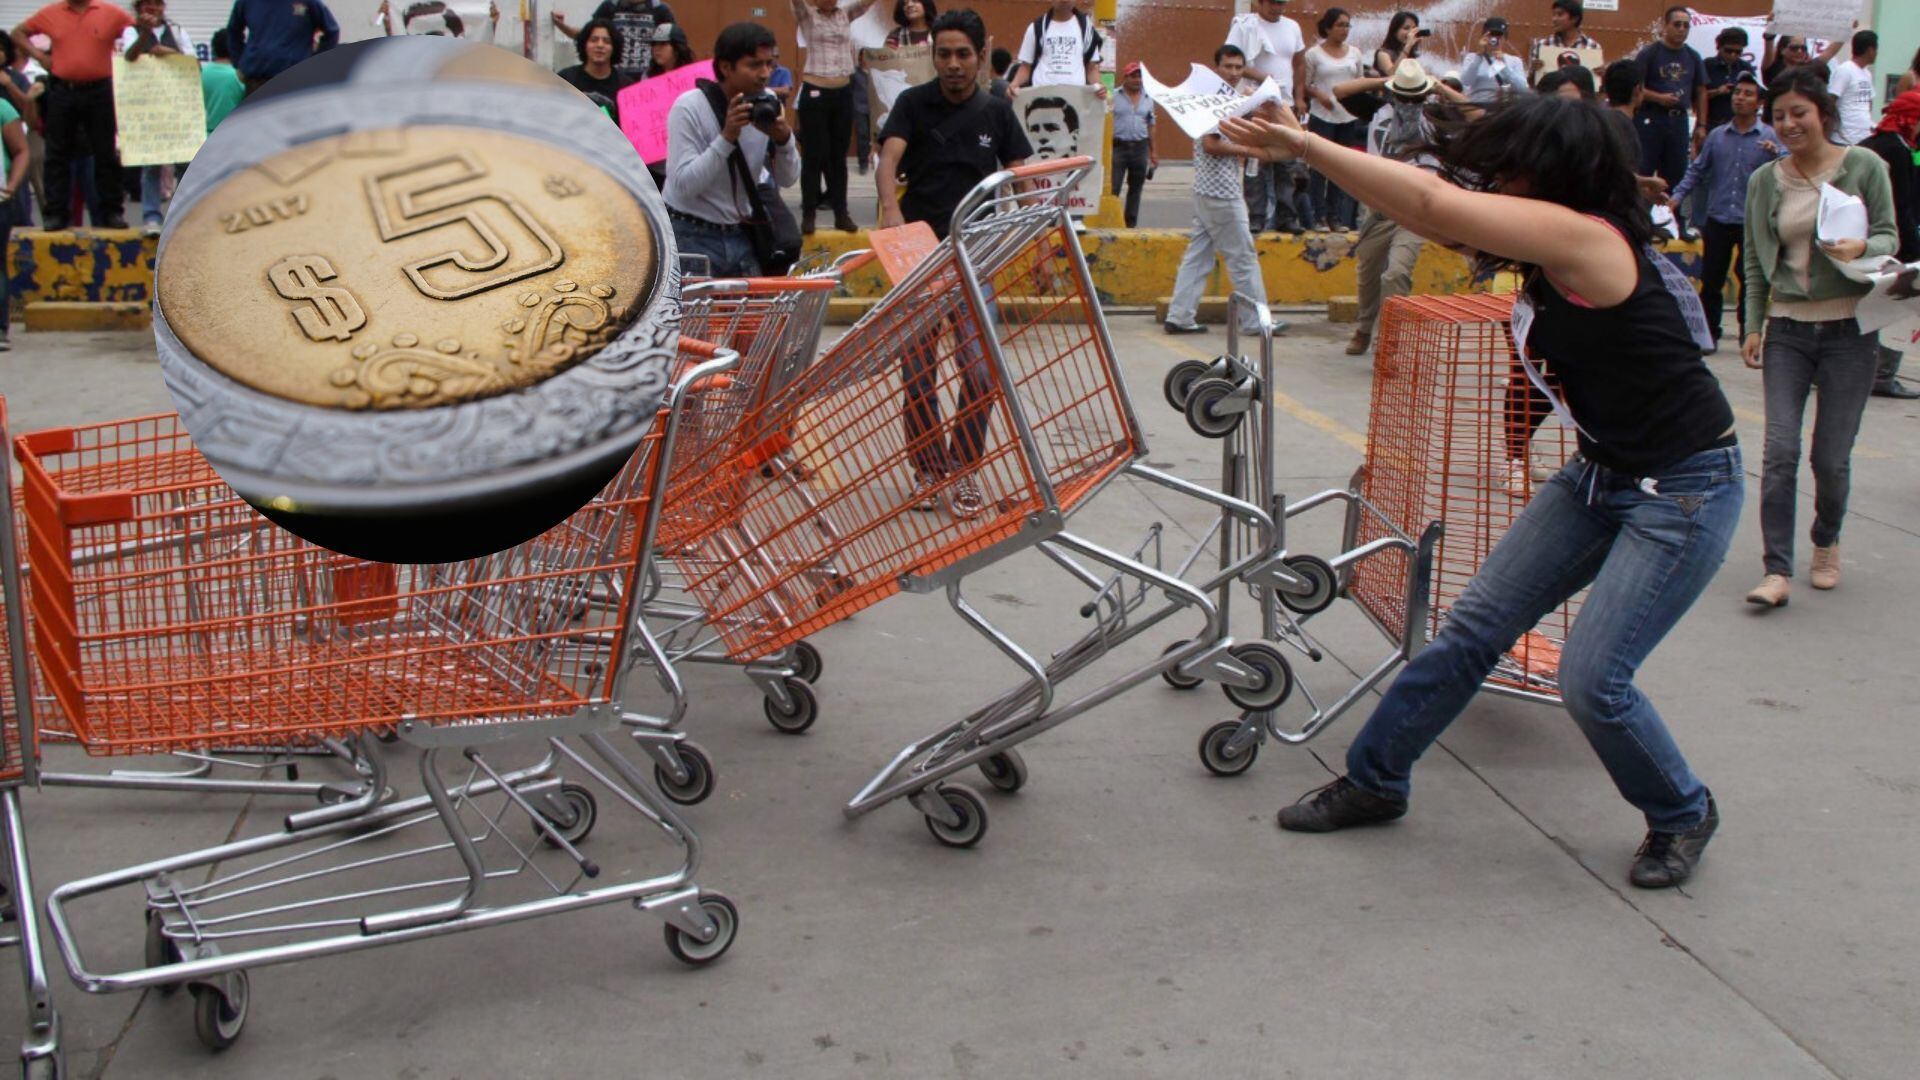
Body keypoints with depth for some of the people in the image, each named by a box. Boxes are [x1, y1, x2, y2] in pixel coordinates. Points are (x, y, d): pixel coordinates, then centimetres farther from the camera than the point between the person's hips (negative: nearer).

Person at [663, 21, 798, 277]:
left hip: (740, 236, 5)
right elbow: (683, 185, -22)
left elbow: (787, 179, 3)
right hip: (692, 237, -5)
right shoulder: (689, 108, -13)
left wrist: (784, 139, -16)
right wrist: (726, 138, -28)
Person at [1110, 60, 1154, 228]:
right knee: (1113, 187, -7)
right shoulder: (1114, 97, -1)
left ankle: (1131, 223, 15)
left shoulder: (1148, 99, 12)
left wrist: (1152, 151, 17)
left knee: (1136, 188, 8)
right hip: (1118, 146, -4)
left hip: (1140, 148, 4)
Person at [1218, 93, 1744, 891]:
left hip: (1685, 494, -9)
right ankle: (1374, 781, 20)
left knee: (1591, 680, -9)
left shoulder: (1589, 240, -27)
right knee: (1475, 626, 6)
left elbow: (1432, 205, -31)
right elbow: (1439, 212, 6)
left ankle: (1682, 815, 20)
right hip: (1602, 475, 9)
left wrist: (1302, 146, -29)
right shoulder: (1553, 252, -1)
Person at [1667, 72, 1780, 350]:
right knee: (1711, 280, 4)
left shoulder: (1771, 137, 1)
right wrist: (1678, 196, 2)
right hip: (1717, 220, 2)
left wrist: (1776, 154, -25)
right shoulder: (1717, 136, 9)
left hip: (1752, 222, -2)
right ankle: (1709, 332, 14)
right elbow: (1697, 170, 14)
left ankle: (1748, 333, 15)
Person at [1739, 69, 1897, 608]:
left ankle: (1827, 543, 30)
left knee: (1832, 457, 2)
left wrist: (1860, 248, -24)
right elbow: (1754, 261, 9)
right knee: (1780, 450, -8)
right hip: (1787, 330, 2)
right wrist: (1752, 327, 2)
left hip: (1849, 328, -2)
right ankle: (1777, 570, -6)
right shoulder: (1765, 181, 6)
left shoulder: (1864, 166, -2)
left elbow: (1889, 238, -2)